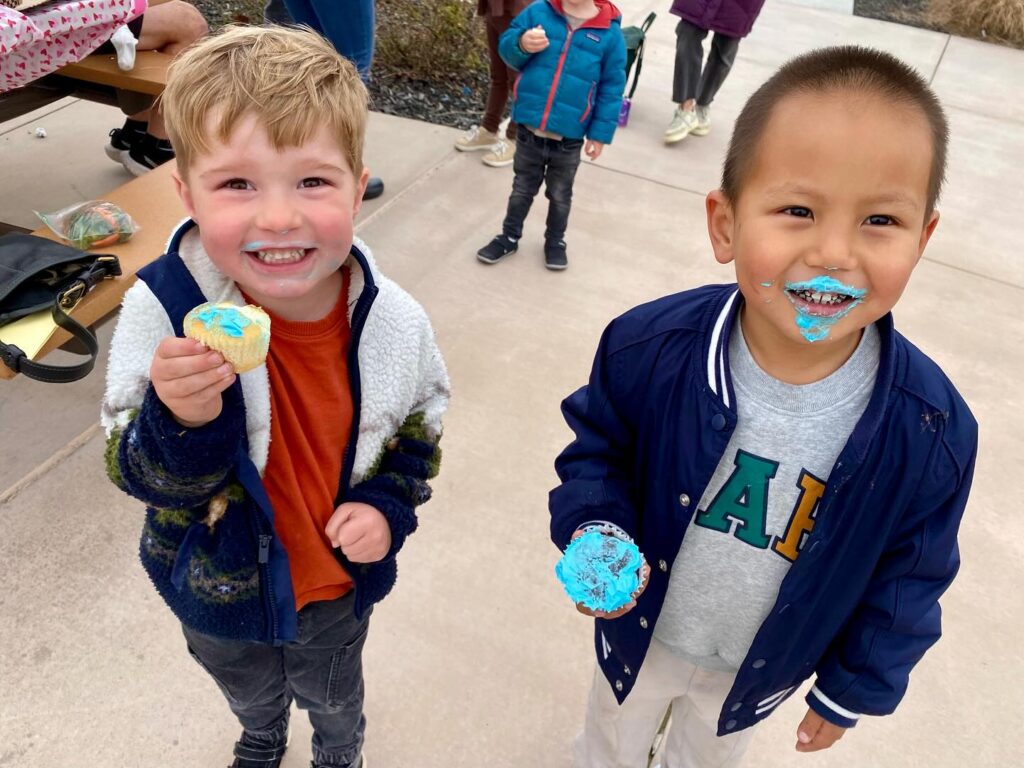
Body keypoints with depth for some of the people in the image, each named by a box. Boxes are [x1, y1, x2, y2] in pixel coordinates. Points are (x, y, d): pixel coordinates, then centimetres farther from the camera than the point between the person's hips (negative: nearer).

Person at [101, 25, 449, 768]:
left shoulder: (396, 322, -23)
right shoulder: (163, 311, -29)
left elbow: (419, 432, -4)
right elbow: (142, 477, -23)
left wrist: (389, 506, -21)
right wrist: (182, 420, -45)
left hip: (338, 584, 0)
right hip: (217, 588, 0)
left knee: (334, 694, 31)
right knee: (250, 693, 33)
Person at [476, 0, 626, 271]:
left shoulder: (610, 32, -9)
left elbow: (611, 89, -4)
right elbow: (506, 46, 0)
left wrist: (600, 133, -5)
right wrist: (522, 44, -24)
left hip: (569, 137, -1)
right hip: (529, 129, 1)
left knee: (560, 195, 18)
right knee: (522, 189, 20)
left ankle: (555, 241, 39)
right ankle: (509, 237, 38)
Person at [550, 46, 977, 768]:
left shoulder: (936, 433, -28)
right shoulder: (647, 349, -31)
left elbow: (906, 580, -11)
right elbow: (598, 448, -10)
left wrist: (854, 691, -1)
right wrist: (596, 533, -28)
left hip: (762, 670, 1)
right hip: (639, 632, 0)